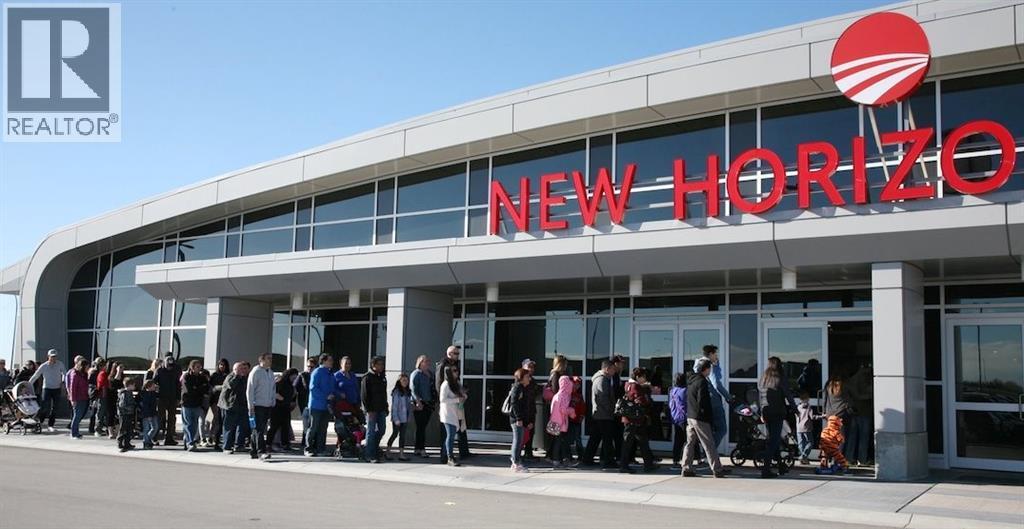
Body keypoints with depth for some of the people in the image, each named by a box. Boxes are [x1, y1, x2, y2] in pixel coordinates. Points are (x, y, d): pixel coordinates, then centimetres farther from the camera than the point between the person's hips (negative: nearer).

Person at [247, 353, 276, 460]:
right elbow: (249, 390, -10)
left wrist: (273, 403, 15)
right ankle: (261, 451, -13)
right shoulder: (256, 372, -7)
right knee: (259, 429, -9)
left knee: (261, 430, 9)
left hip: (268, 406, 7)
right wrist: (251, 406, -13)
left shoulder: (271, 373, 15)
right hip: (257, 406, -7)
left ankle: (253, 451, 16)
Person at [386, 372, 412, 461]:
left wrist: (409, 417, 7)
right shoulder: (396, 392, -10)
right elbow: (394, 406, -12)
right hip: (397, 418, -6)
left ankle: (401, 454, 10)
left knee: (402, 435, 7)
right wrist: (396, 419, -15)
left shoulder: (408, 392, 9)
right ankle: (388, 452, 14)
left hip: (404, 418, 6)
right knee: (395, 434, 1)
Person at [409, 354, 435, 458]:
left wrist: (435, 400, 12)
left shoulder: (431, 374, 17)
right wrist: (418, 401, -22)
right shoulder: (416, 374, -4)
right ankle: (421, 449, -5)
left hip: (428, 404, 7)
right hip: (419, 404, -7)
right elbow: (413, 389, -12)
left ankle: (417, 448, 15)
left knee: (423, 427, 9)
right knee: (421, 427, -6)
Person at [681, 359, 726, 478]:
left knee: (690, 443, 11)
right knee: (709, 445, -2)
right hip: (700, 419, -9)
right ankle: (717, 470, 2)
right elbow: (703, 402, -20)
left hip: (690, 416, 9)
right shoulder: (702, 382, -15)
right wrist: (710, 417, -12)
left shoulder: (691, 380, 12)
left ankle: (686, 469, 11)